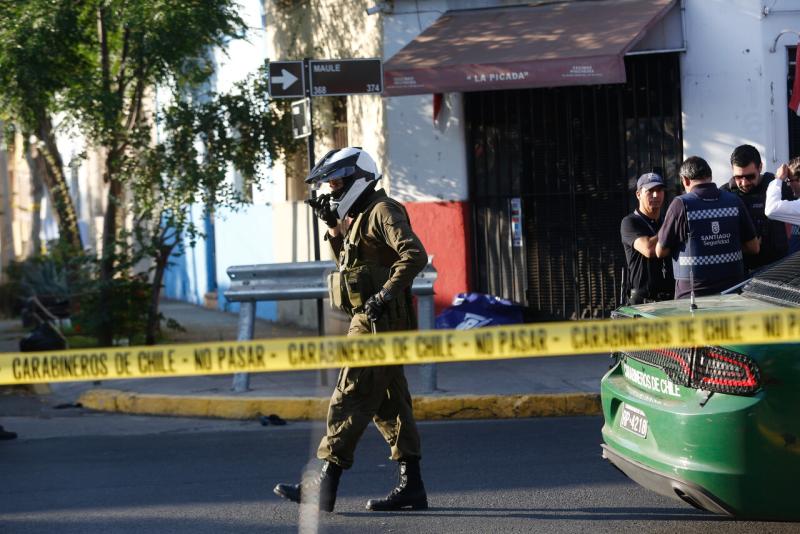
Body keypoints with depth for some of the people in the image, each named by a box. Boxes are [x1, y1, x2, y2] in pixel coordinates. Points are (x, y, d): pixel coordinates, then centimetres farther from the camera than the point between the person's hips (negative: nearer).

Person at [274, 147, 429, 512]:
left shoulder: (383, 211, -12)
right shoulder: (360, 216, 19)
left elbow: (415, 255, -24)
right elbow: (350, 266, 28)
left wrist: (384, 294, -27)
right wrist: (333, 228, 15)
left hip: (380, 322, -11)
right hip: (371, 322, 11)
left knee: (351, 398, -11)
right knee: (389, 403, 10)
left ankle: (324, 485, -13)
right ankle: (411, 486, 11)